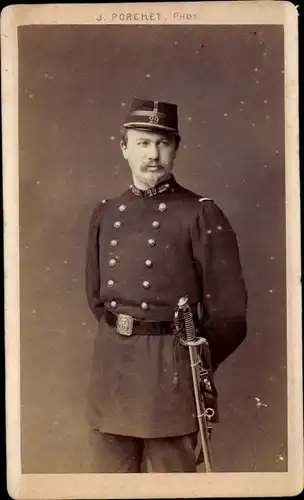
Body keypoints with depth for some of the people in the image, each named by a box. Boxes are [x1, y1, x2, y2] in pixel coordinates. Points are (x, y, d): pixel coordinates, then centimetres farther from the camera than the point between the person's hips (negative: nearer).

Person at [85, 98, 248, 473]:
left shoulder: (201, 214, -6)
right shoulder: (105, 214, 9)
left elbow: (229, 310, -5)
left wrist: (195, 365, 0)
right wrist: (119, 336, 12)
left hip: (168, 364, -4)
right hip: (109, 361, 5)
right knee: (112, 469, 18)